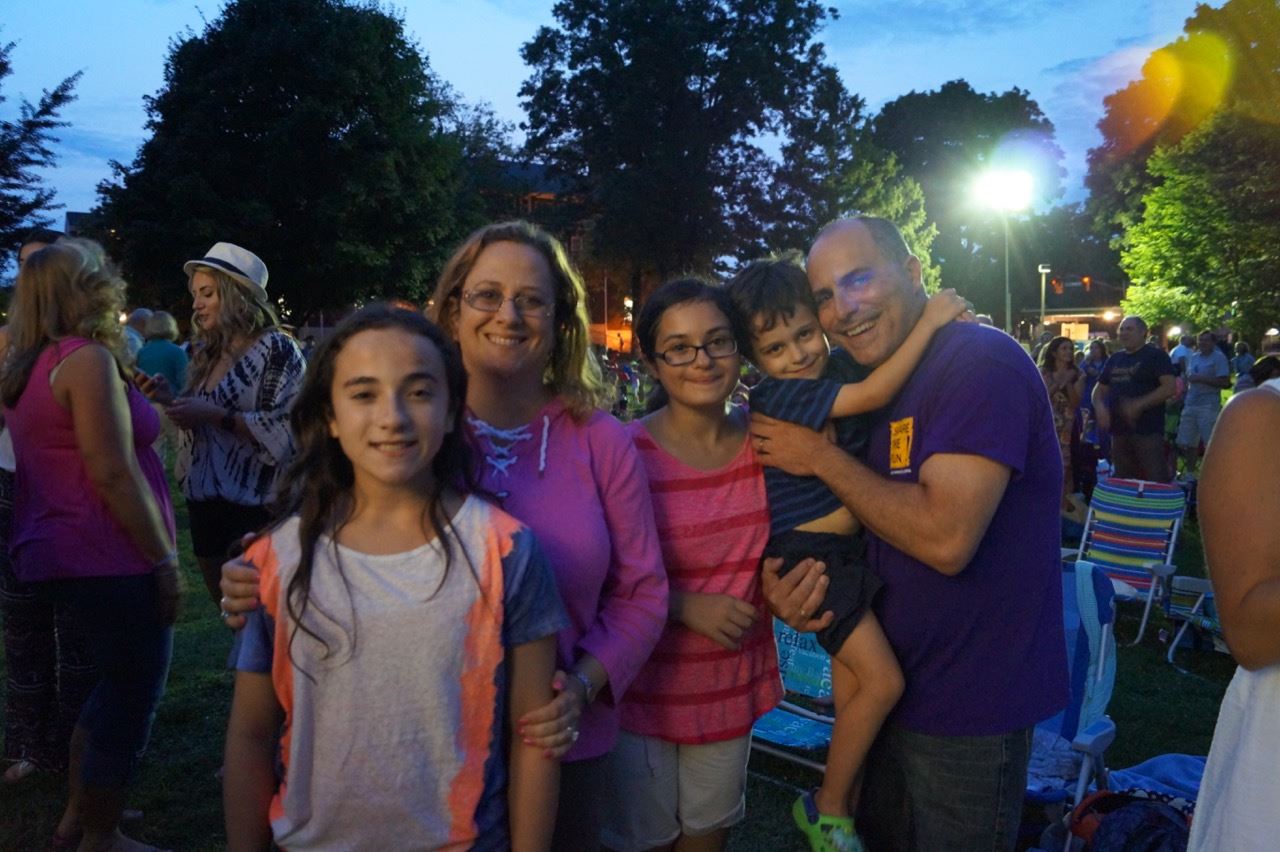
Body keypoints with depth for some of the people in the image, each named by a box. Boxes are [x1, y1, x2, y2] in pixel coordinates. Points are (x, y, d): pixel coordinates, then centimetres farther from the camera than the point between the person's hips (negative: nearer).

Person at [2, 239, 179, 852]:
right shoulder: (88, 358, -15)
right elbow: (113, 473, -21)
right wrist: (164, 558, -17)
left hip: (63, 550, 10)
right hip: (109, 557, -10)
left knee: (117, 685, 21)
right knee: (132, 694, 3)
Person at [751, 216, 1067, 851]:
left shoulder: (982, 362, -21)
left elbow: (944, 539, -31)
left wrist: (821, 458, -20)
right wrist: (785, 581, -10)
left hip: (970, 710, -8)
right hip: (891, 687, 8)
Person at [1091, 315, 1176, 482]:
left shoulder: (1156, 356, -3)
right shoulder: (1114, 359, 16)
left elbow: (1170, 387, -14)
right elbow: (1099, 390, 20)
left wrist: (1139, 405, -23)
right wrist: (1100, 406, -3)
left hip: (1148, 431, -7)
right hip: (1119, 430, 7)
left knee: (1156, 482, -12)